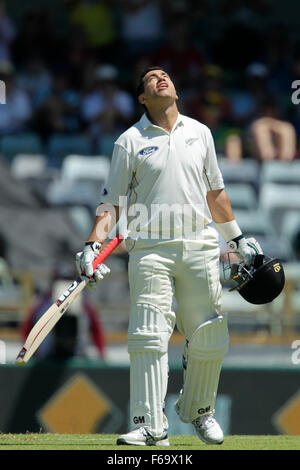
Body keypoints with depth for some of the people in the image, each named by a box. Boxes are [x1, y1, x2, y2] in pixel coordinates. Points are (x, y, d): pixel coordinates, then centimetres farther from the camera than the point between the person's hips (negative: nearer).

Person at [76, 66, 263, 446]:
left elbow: (215, 191, 22)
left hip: (199, 247, 3)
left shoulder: (199, 133, 14)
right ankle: (150, 426, -14)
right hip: (150, 248, -3)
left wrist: (237, 239, 22)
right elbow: (112, 201, 3)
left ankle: (197, 410, 25)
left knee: (210, 340, 2)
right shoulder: (130, 141, 5)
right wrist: (93, 245, -9)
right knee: (149, 338, -13)